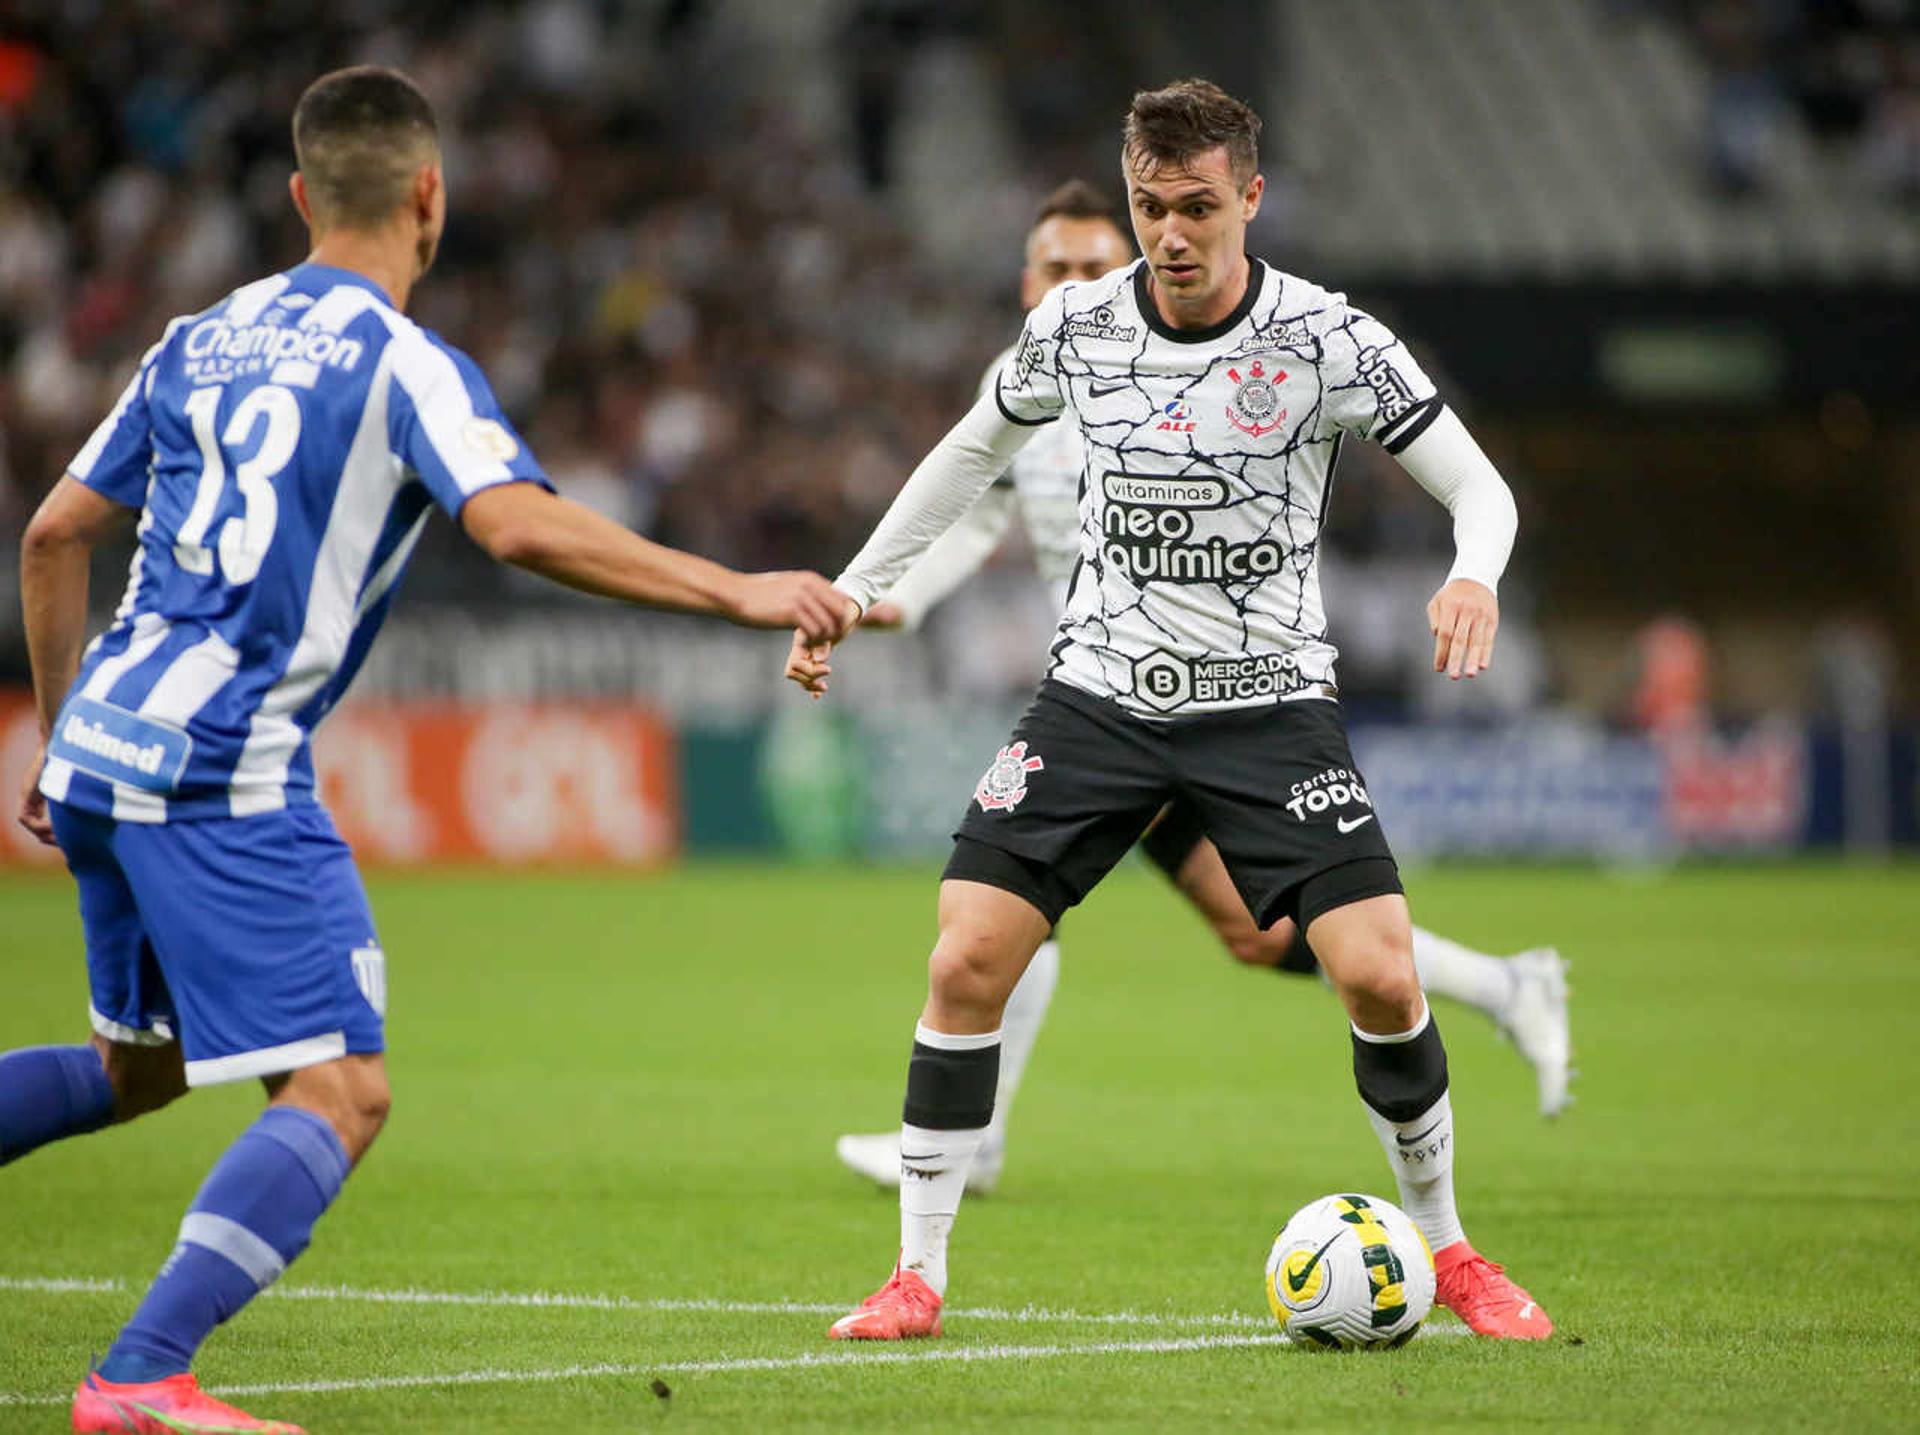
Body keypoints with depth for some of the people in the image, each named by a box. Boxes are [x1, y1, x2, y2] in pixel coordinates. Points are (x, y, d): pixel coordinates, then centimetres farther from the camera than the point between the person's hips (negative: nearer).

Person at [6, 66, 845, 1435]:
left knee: (137, 1067, 25)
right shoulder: (404, 366, -7)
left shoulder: (202, 341, 16)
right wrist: (736, 591, -20)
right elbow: (521, 525, -23)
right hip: (225, 773, -8)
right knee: (339, 1093, -9)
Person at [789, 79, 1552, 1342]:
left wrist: (1474, 578, -29)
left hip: (1268, 702, -2)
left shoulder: (1327, 339, -11)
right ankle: (919, 1276, 2)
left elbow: (1480, 488, -6)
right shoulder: (1076, 325, -3)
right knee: (966, 962, -11)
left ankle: (1446, 1249, 9)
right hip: (1100, 693, 2)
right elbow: (973, 454, 16)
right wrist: (852, 594, 15)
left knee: (1381, 973, -15)